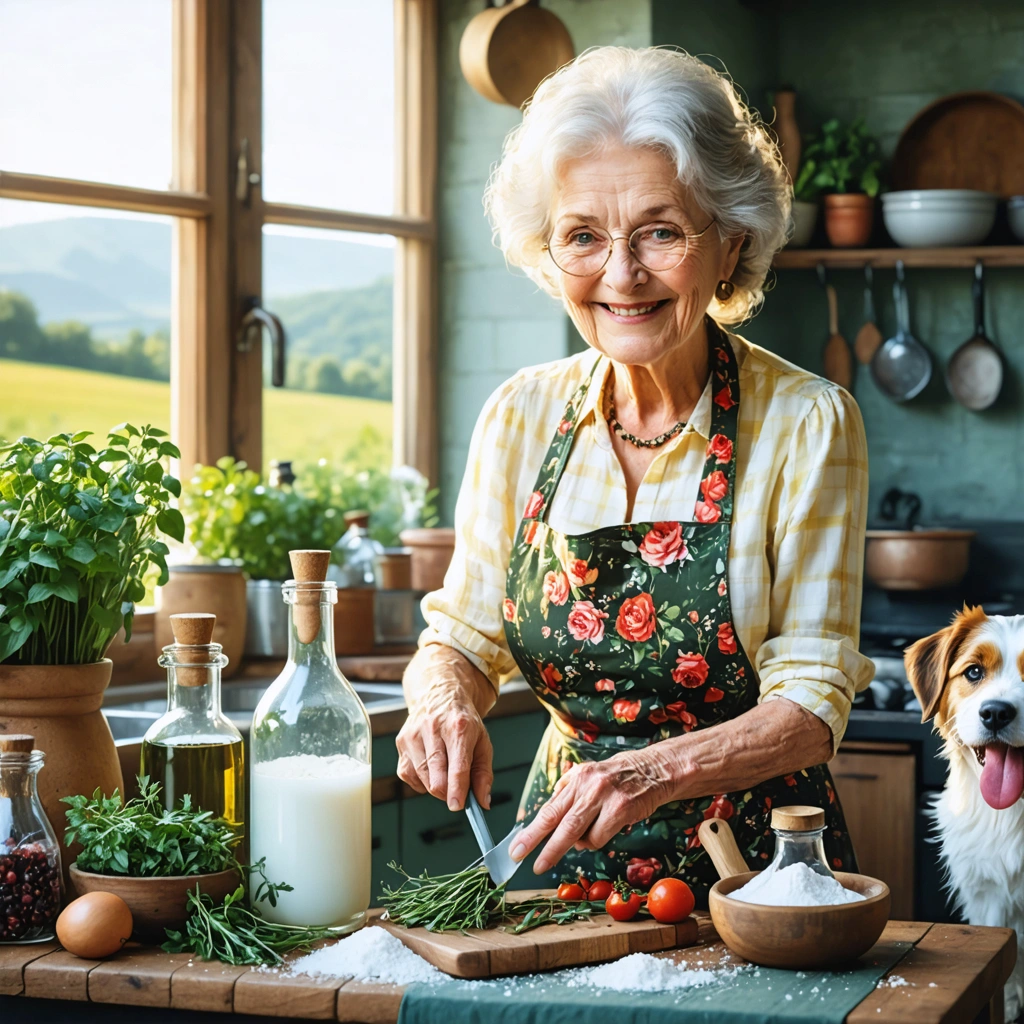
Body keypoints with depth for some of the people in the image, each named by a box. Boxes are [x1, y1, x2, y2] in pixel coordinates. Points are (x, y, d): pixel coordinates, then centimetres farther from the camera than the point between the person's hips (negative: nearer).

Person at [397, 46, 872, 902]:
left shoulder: (807, 423, -9)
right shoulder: (522, 416, 1)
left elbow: (810, 707, -10)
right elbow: (461, 639, 7)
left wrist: (659, 772, -27)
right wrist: (444, 700, -15)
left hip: (754, 867, -2)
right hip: (565, 864, 3)